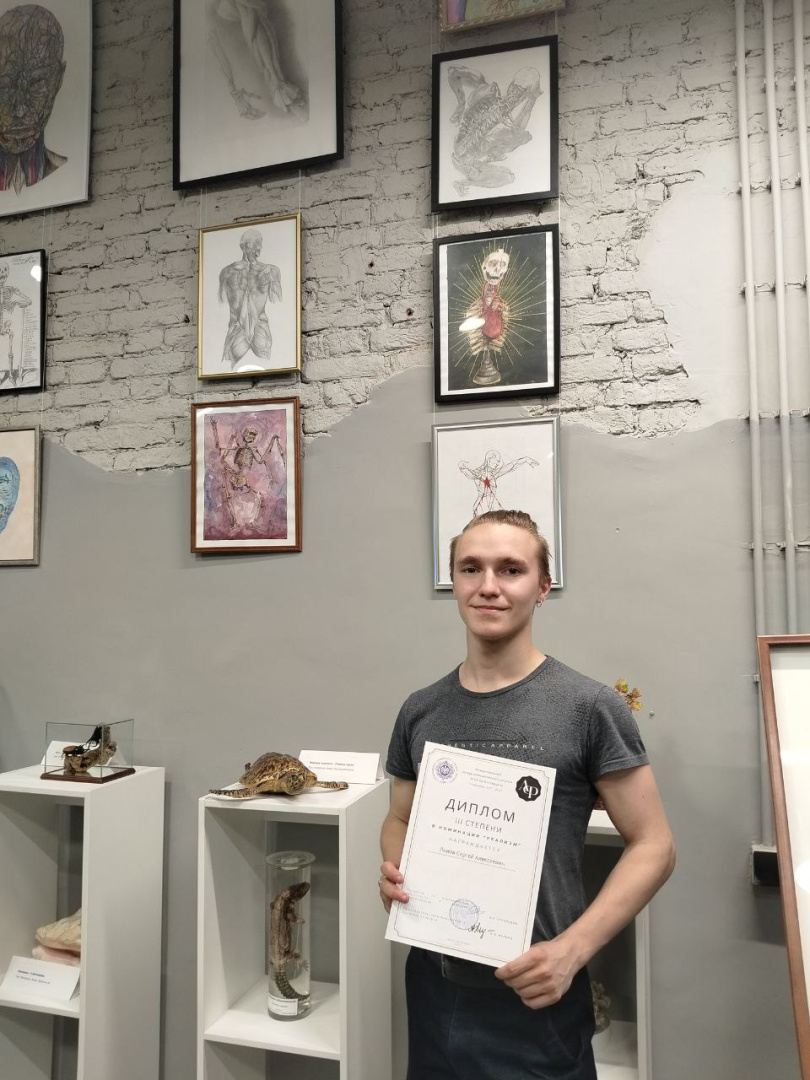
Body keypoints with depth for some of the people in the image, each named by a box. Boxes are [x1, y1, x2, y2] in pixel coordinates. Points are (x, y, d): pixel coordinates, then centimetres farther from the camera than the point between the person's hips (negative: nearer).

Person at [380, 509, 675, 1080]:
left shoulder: (589, 707, -13)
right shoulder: (421, 711, 1)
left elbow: (653, 845, -9)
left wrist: (572, 949, -19)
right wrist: (395, 871, -7)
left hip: (537, 996, -4)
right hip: (433, 983, 4)